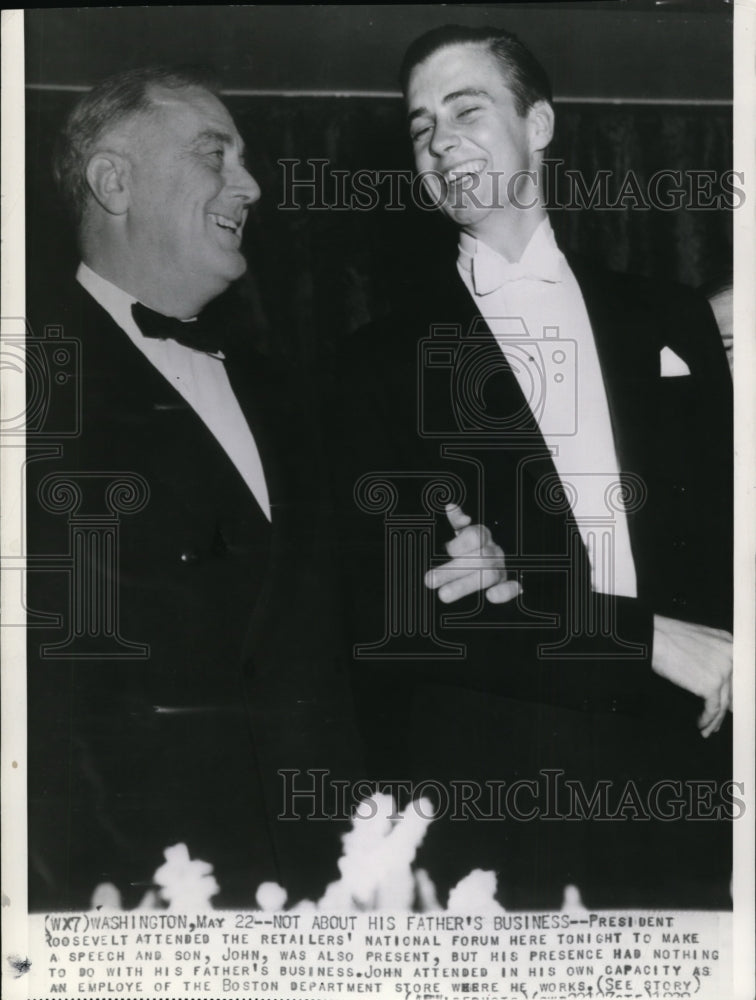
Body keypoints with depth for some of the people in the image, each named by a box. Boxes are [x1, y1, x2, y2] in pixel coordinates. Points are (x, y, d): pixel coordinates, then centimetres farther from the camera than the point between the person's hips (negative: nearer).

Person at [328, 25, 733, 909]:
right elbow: (390, 617, -7)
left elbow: (726, 531, 4)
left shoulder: (668, 320, 8)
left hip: (687, 798, 2)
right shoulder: (383, 361, 1)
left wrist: (523, 584, -13)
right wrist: (648, 637, -14)